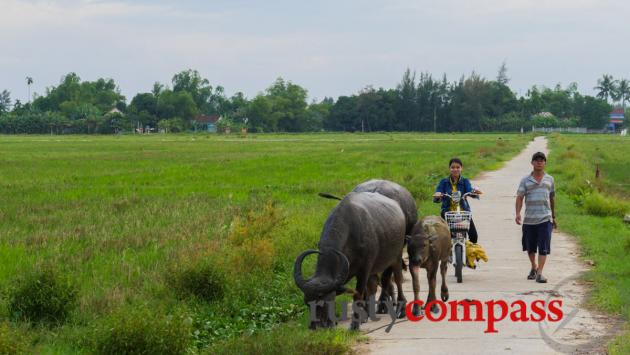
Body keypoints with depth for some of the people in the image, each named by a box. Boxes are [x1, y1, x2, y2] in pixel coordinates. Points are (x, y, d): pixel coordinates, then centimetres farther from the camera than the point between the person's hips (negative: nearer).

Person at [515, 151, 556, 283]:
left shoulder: (549, 179, 10)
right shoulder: (525, 180, 5)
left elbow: (552, 198, 18)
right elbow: (519, 197, -3)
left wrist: (554, 217, 22)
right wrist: (518, 213, -18)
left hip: (545, 219, 0)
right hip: (529, 219, 1)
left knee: (543, 247, -10)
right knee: (530, 247, 12)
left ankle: (540, 273, -12)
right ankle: (534, 268, 34)